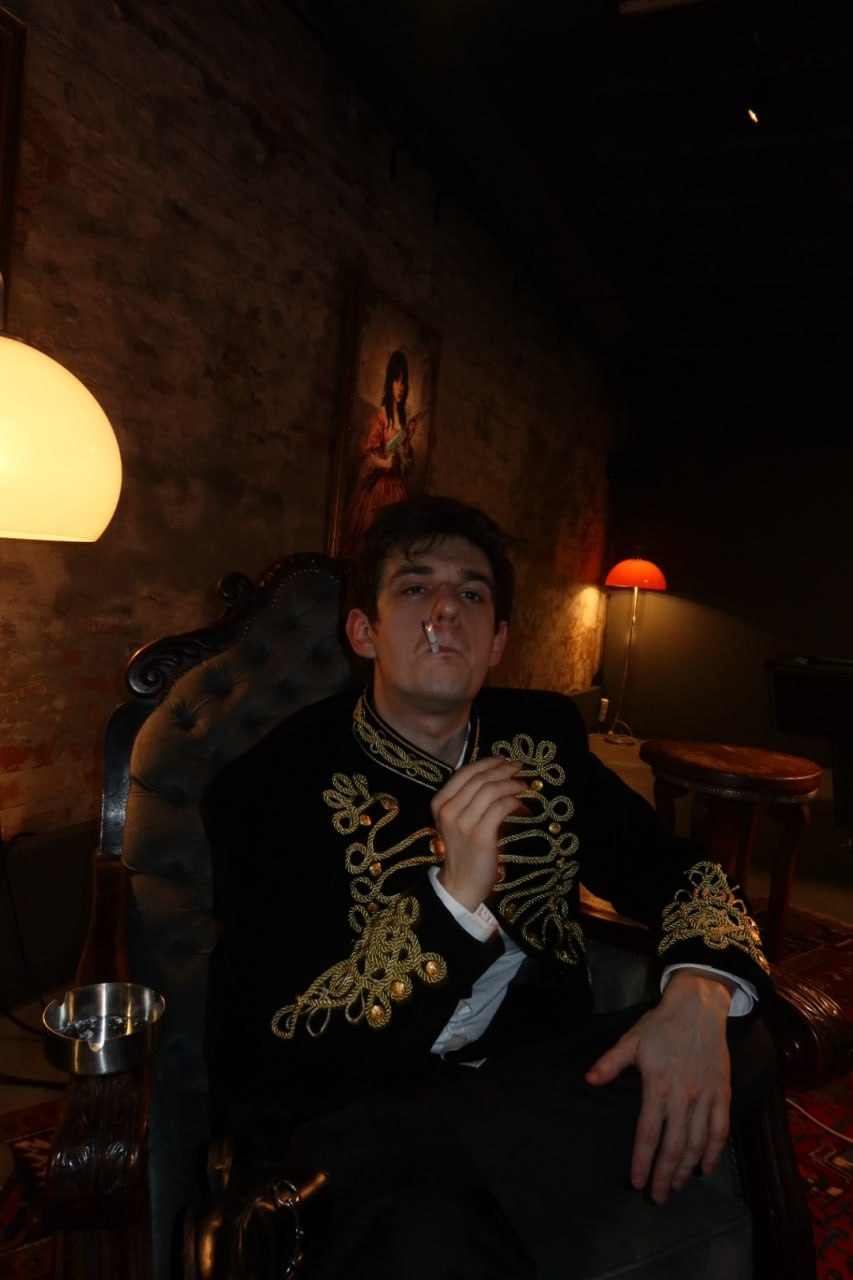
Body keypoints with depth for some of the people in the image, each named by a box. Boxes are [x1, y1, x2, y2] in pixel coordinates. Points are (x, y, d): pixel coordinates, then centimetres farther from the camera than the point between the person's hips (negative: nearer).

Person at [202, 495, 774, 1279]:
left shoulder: (543, 737, 6)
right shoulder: (271, 787, -9)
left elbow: (680, 871, 5)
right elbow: (285, 1054, -12)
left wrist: (699, 994, -19)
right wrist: (454, 895, -24)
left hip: (543, 1080, 8)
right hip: (356, 1109, -7)